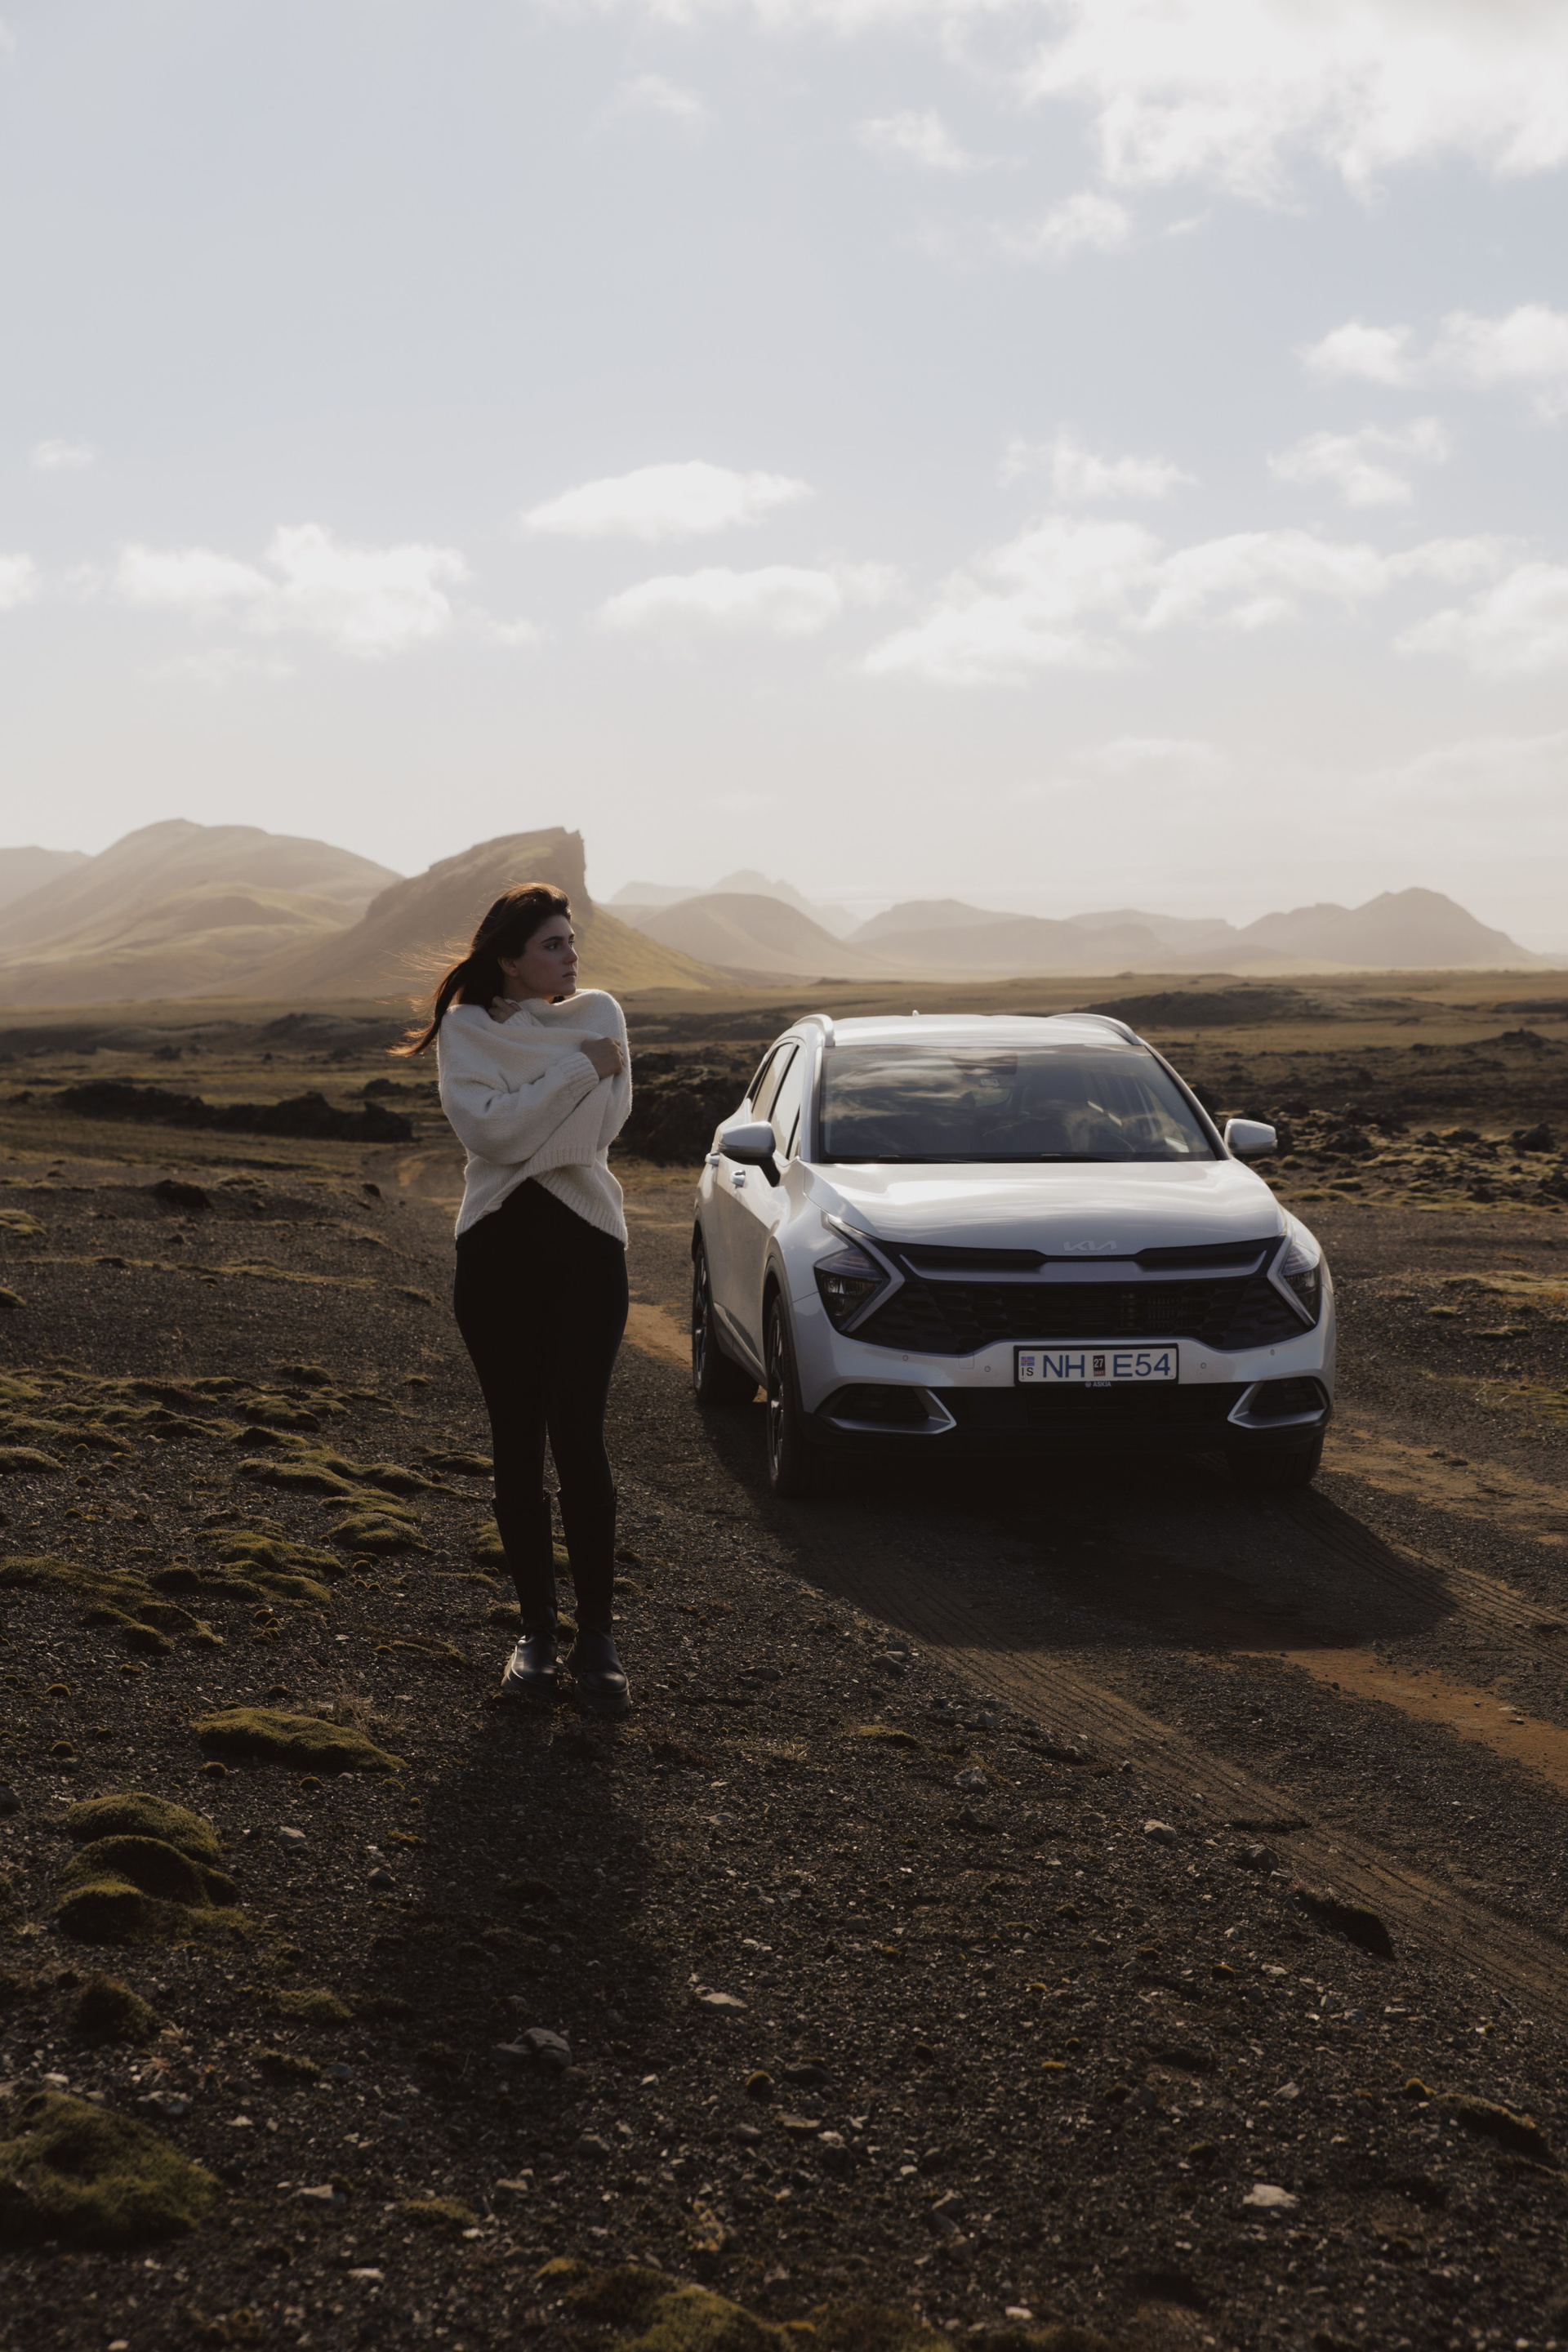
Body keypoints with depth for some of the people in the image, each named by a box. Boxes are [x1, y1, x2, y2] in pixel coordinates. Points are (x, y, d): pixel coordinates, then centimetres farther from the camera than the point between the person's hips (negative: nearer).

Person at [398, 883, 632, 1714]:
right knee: (517, 1444, 5)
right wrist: (576, 1069, -13)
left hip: (584, 1239, -1)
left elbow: (601, 1124, -8)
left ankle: (597, 1635, 1)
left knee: (578, 1436, -8)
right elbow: (489, 1131, -14)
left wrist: (520, 1122, -12)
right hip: (496, 1247, 1)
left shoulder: (597, 1014, 5)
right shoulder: (465, 1027, 3)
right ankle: (537, 1631, 15)